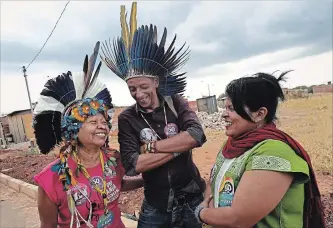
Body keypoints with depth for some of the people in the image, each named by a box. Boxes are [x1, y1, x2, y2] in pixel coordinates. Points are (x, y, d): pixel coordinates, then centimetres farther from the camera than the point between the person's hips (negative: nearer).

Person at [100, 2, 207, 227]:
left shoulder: (176, 103, -6)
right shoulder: (127, 119, -9)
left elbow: (197, 135, -22)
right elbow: (132, 166, -21)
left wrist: (151, 147, -21)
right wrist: (179, 145, -22)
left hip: (193, 199, 1)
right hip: (155, 207, 0)